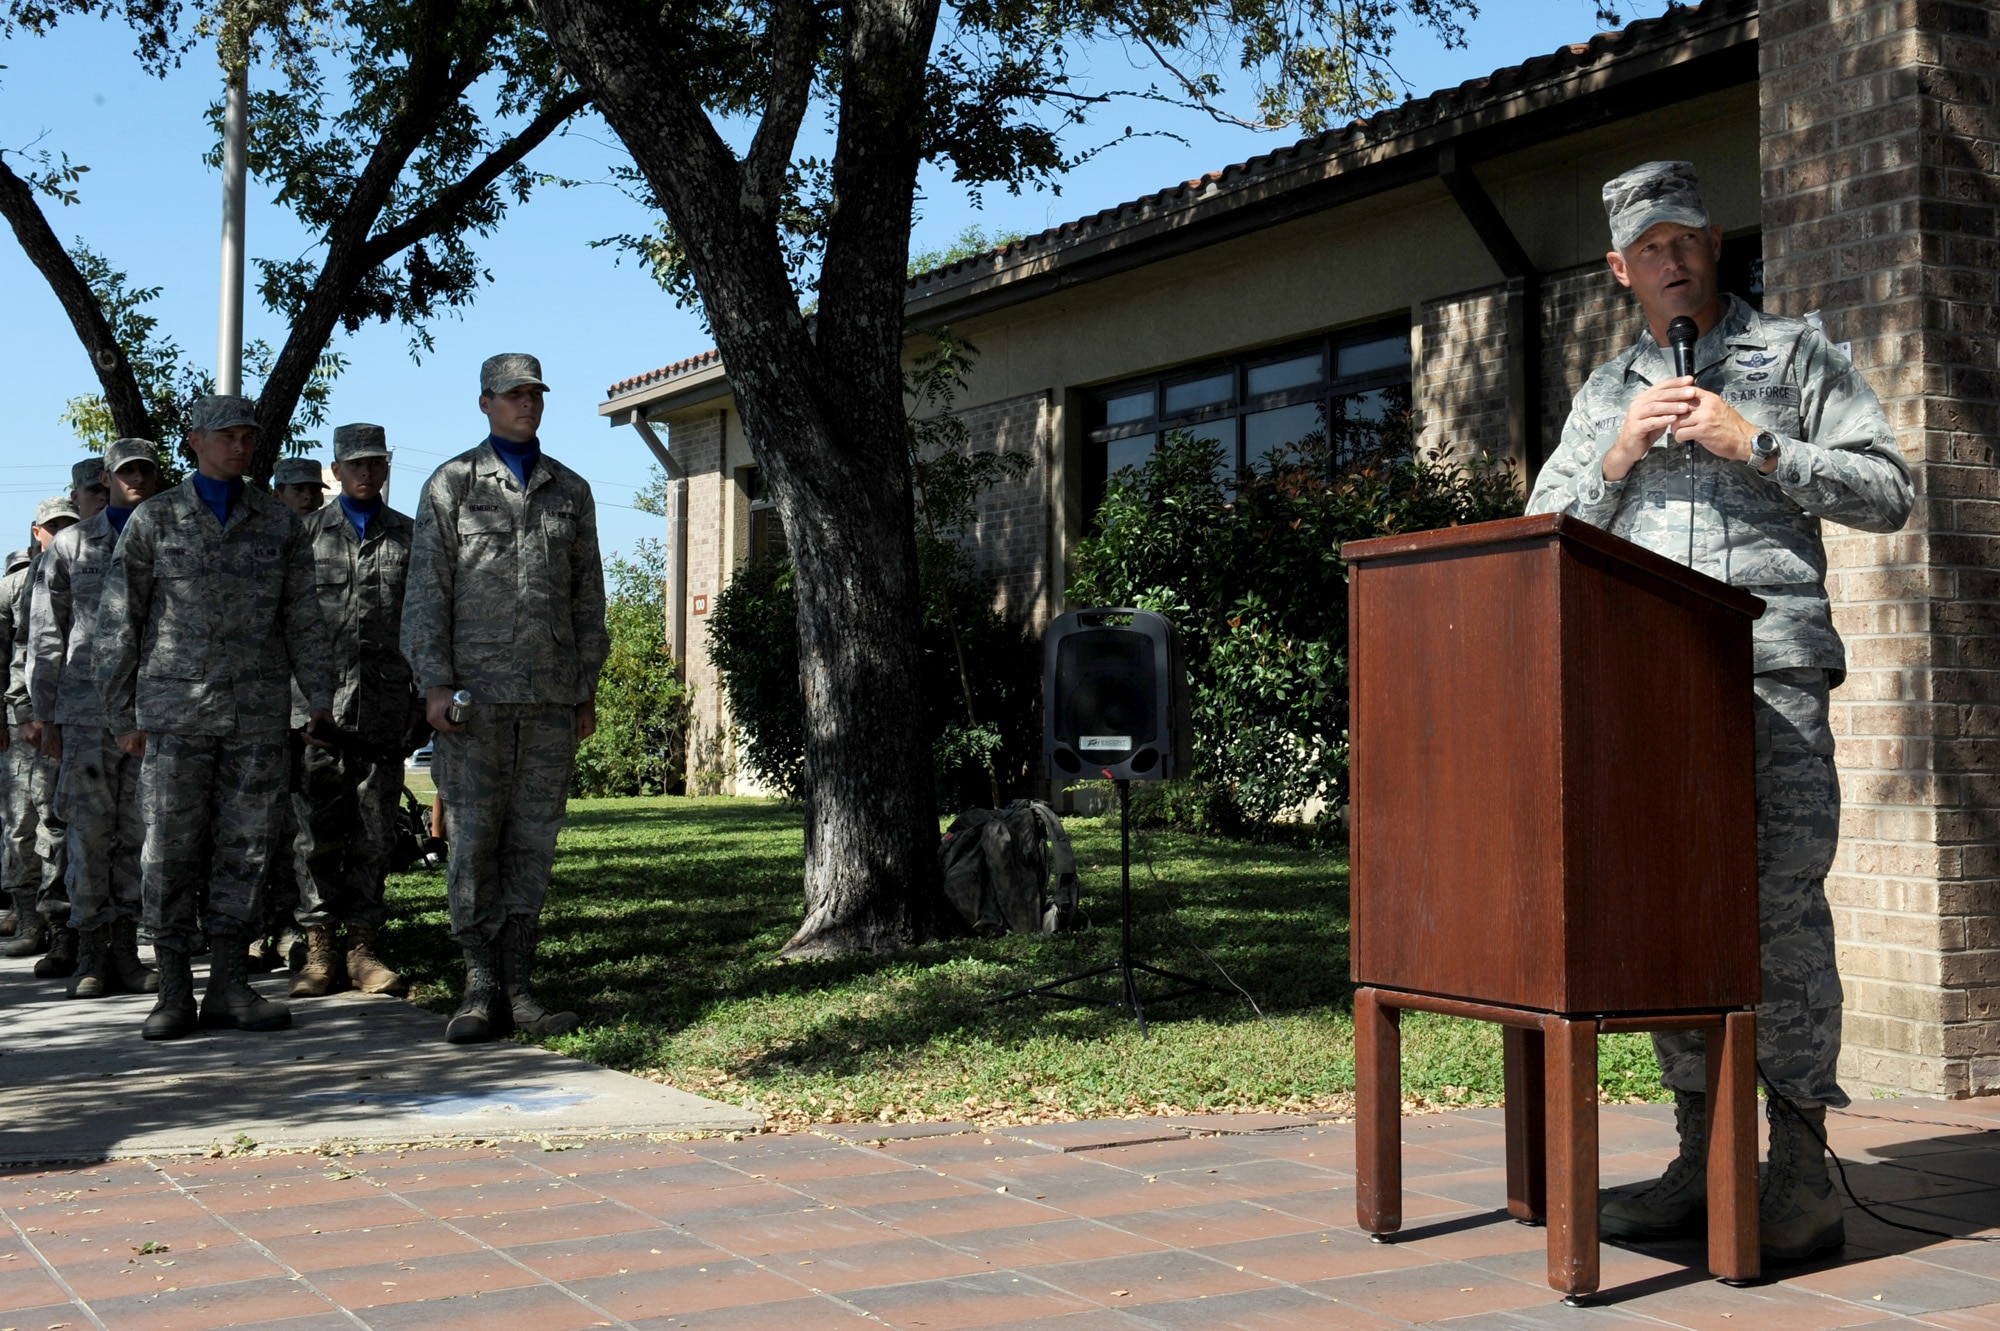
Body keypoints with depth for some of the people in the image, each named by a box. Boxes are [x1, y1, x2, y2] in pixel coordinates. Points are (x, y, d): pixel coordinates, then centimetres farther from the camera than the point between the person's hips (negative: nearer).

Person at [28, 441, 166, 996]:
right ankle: (91, 954, 6)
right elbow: (46, 637, 10)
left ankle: (126, 950, 10)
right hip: (88, 708, -1)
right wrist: (47, 717, 5)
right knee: (90, 830, -2)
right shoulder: (71, 545, 10)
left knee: (140, 831, 2)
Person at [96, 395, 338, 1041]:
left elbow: (302, 619, 11)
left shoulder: (279, 522, 10)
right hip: (177, 711, -2)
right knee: (170, 849, -2)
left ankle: (229, 986, 10)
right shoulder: (153, 520, 5)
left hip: (259, 714, 2)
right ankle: (173, 991, 6)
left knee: (245, 848, 2)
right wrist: (122, 715, 1)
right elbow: (117, 625, 6)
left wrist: (320, 698, 1)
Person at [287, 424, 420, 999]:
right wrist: (279, 695, 3)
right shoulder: (306, 532, 11)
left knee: (374, 835, 3)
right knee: (318, 832, -1)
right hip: (316, 704, -1)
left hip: (384, 708, 1)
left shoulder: (409, 537, 13)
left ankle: (362, 947, 9)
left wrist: (426, 698, 6)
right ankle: (319, 950, 5)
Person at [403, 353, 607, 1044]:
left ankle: (516, 985, 8)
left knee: (533, 840, 3)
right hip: (476, 690, -3)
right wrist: (434, 682, -11)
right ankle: (481, 988, 1)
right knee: (473, 838, -4)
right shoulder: (451, 485, 4)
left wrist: (587, 690, 9)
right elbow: (427, 590, -1)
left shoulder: (570, 490, 13)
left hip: (551, 697, 3)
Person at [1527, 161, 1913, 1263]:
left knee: (1780, 906, -10)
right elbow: (1546, 531, 18)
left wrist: (1755, 445, -4)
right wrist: (1618, 457, 1)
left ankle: (1801, 1174, -5)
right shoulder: (1605, 392, 23)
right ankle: (1702, 1161, 10)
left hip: (1769, 670, -4)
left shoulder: (1794, 354, 14)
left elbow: (1886, 492, 6)